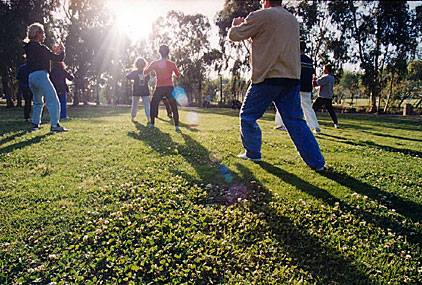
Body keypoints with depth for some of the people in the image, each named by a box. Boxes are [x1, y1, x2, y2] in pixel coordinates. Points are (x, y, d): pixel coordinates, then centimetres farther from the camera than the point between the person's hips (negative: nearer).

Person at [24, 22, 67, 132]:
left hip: (31, 77, 9)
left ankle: (35, 124, 23)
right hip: (41, 75, -9)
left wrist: (53, 52, 23)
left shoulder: (28, 48, 17)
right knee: (53, 101, -10)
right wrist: (62, 51, 12)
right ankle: (54, 125, -18)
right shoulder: (40, 48, -8)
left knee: (38, 102, 22)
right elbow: (59, 58, -6)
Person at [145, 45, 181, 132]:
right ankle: (177, 126, -1)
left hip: (159, 88, 0)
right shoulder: (172, 64, 1)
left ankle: (152, 124, 16)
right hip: (169, 88, 0)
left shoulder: (155, 63, 0)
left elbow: (145, 72, 8)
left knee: (153, 105, 16)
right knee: (174, 107, 5)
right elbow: (178, 75, 10)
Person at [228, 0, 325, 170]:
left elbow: (234, 35, 2)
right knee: (295, 120, 7)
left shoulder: (261, 16, -3)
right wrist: (247, 24, 32)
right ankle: (317, 161, 4)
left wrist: (236, 24, 25)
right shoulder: (292, 19, 21)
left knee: (248, 116, 10)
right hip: (292, 78, 7)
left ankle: (253, 153, 17)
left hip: (268, 76, -6)